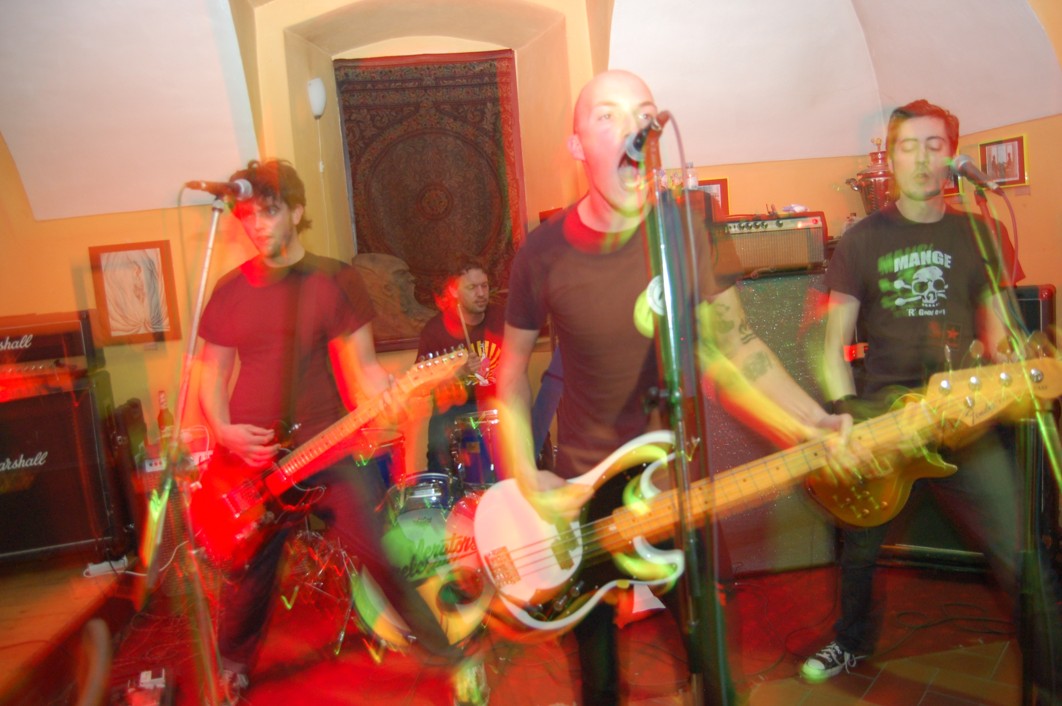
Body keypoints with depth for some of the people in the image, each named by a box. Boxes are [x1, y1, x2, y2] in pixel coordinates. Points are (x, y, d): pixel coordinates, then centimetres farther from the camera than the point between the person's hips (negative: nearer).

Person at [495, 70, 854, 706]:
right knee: (594, 630, 20)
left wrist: (812, 420, -15)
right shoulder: (544, 252, -13)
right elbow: (514, 366, -2)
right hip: (583, 478, 0)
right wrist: (526, 475, -9)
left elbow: (736, 340, -4)